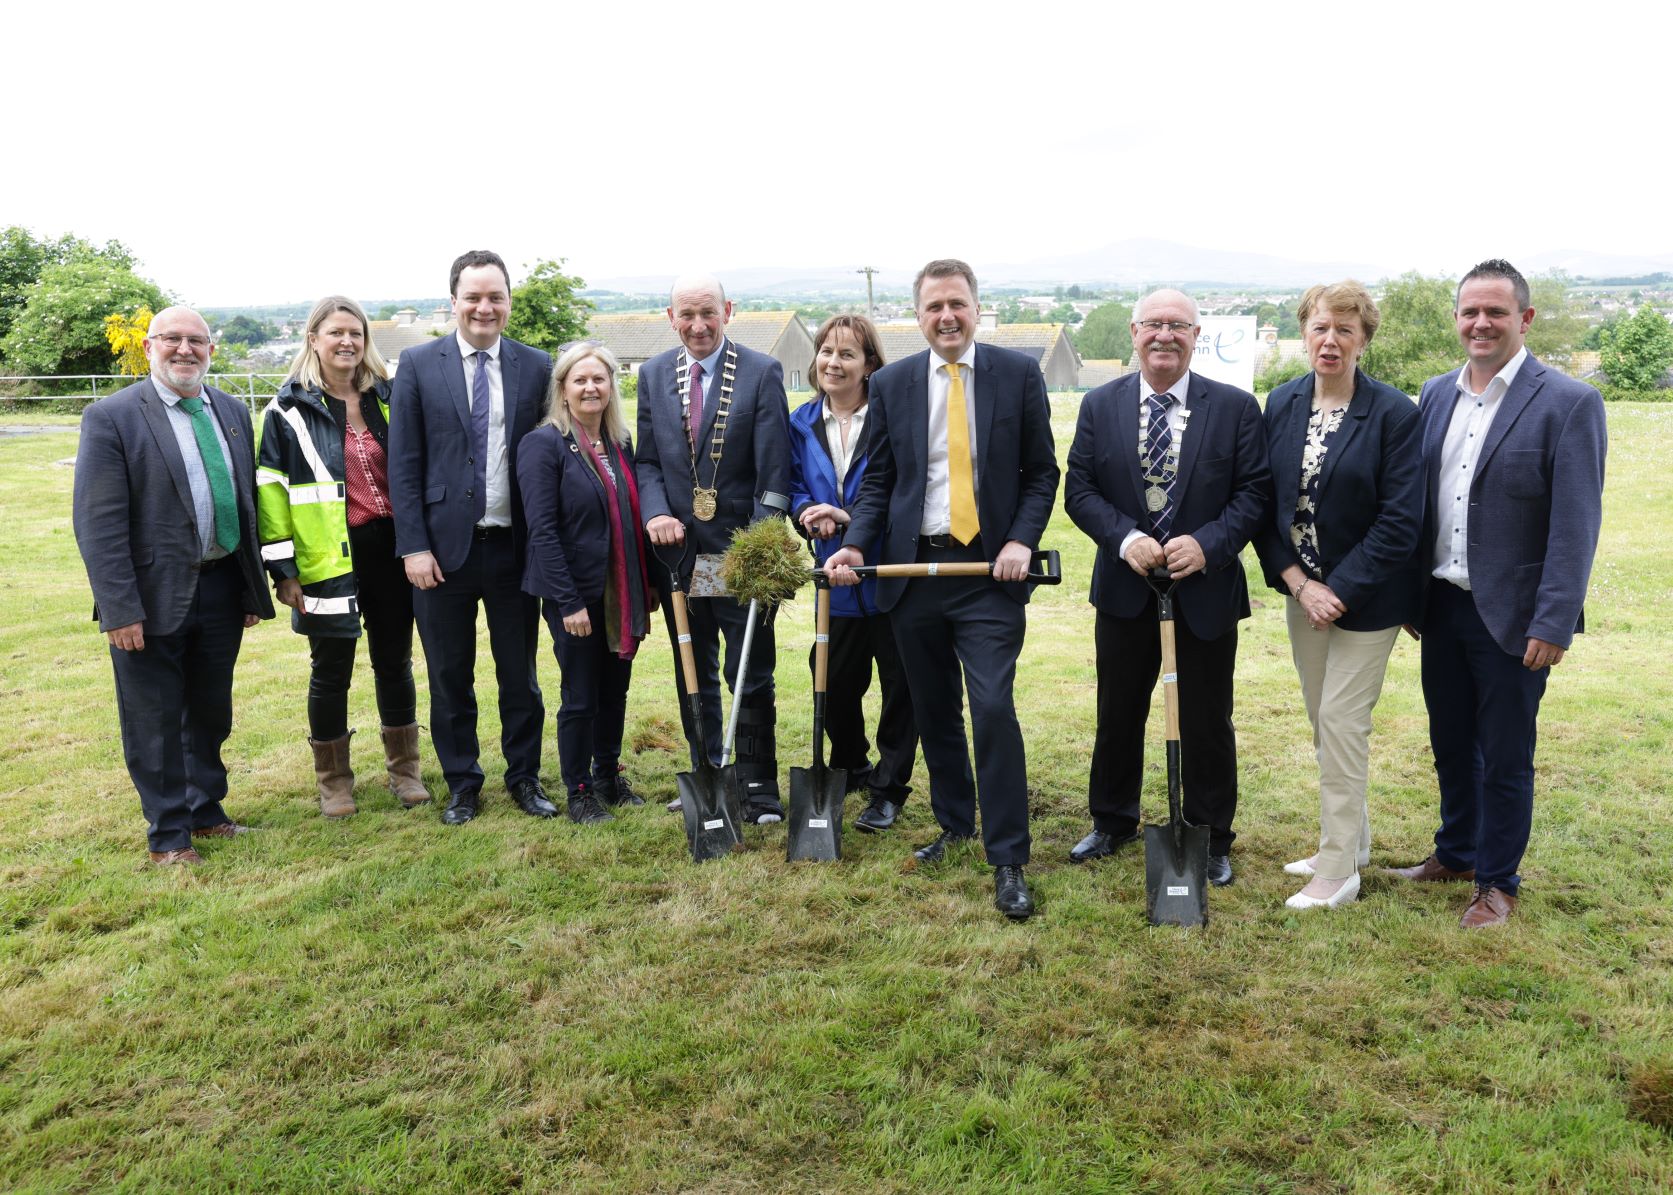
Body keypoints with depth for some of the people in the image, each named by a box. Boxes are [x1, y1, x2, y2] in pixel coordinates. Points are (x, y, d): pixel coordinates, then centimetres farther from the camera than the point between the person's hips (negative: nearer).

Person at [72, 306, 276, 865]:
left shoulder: (233, 412, 7)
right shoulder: (111, 417, -9)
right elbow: (98, 524, -13)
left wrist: (254, 588, 9)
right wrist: (120, 609, -17)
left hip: (222, 587, 5)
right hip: (153, 596, -5)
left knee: (211, 712, 18)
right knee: (154, 724, 7)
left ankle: (206, 810, 36)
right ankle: (169, 834, 22)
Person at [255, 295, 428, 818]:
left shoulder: (388, 398, 8)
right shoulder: (290, 409, -3)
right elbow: (270, 491, -4)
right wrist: (282, 568, -8)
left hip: (391, 550, 3)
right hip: (329, 559, -3)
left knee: (395, 662, 11)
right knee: (331, 672, 6)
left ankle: (404, 770, 26)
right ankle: (334, 781, 22)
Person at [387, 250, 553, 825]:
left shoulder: (537, 367, 2)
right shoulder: (418, 364, -1)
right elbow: (403, 464, -2)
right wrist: (413, 546, -8)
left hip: (515, 547, 1)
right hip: (445, 546, -1)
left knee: (520, 674, 12)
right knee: (450, 677, 11)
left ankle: (524, 777, 28)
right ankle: (462, 783, 27)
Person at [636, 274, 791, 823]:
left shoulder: (762, 372, -6)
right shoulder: (653, 374, 7)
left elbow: (773, 467, -11)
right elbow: (647, 460, 8)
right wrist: (655, 513, -11)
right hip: (678, 547, 4)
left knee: (751, 677, 4)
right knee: (693, 676, 15)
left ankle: (757, 788, 18)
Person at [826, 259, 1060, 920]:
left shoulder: (1018, 374, 1)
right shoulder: (891, 383, 6)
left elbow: (1041, 471, 3)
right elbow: (878, 480, 8)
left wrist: (1022, 541, -11)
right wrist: (854, 544, -8)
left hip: (990, 571, -3)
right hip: (913, 568, 3)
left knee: (993, 709, -11)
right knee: (934, 712, 14)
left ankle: (1008, 861, 0)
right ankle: (953, 823, 34)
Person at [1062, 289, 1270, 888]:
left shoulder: (1236, 407, -4)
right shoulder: (1099, 405, 0)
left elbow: (1254, 492, -7)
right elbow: (1079, 489, -3)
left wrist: (1206, 544, -22)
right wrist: (1124, 538, -19)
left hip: (1207, 589, -1)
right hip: (1124, 590, 2)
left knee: (1207, 723, 9)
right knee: (1118, 715, 15)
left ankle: (1212, 840, 27)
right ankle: (1111, 823, 35)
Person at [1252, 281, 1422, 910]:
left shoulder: (1394, 412, -12)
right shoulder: (1281, 403, 2)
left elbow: (1399, 520, -14)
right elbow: (1264, 503, 2)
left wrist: (1339, 591, -17)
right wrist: (1298, 582, -8)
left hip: (1364, 595, -5)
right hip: (1303, 590, 5)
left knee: (1341, 722, -4)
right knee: (1324, 724, 14)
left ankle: (1338, 871, 7)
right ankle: (1351, 840, 32)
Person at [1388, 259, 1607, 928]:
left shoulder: (1569, 404, -10)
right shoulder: (1435, 396, 6)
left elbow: (1576, 526, -14)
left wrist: (1552, 623, -18)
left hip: (1511, 616, -5)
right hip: (1442, 607, 5)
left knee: (1504, 759, 7)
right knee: (1450, 746, 19)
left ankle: (1497, 884, 25)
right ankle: (1455, 854, 38)